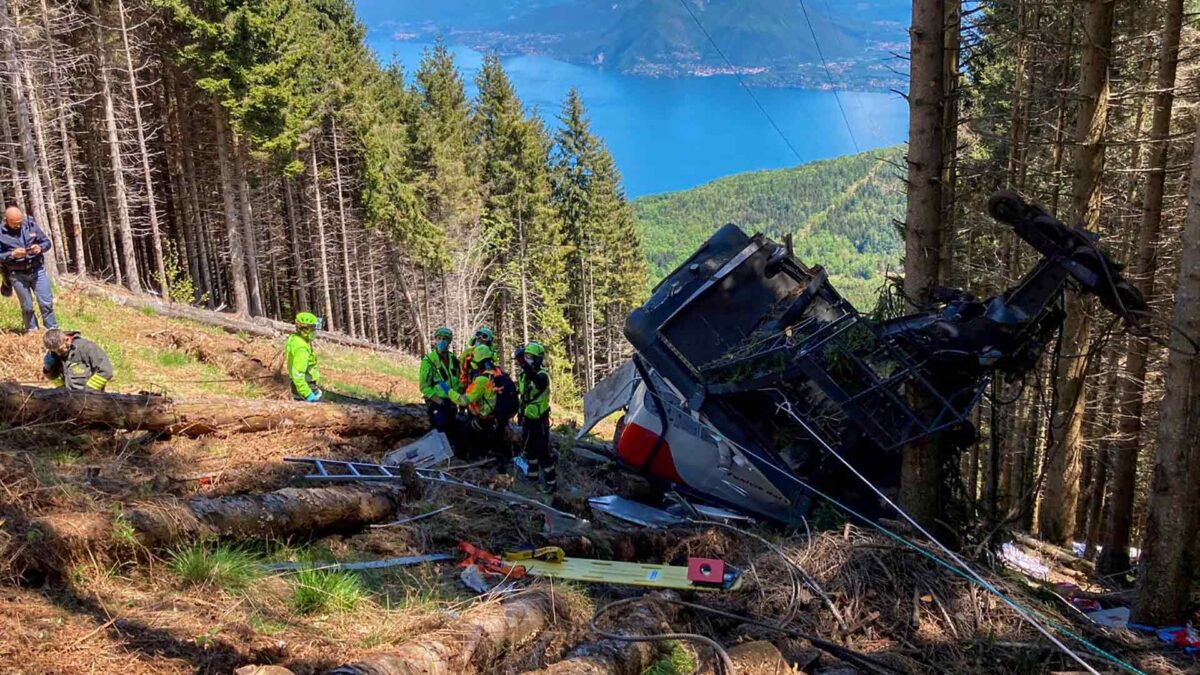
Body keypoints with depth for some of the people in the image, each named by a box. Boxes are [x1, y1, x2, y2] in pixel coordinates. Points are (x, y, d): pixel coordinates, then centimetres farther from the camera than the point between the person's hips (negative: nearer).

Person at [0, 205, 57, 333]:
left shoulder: (30, 224, -3)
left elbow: (47, 242, 5)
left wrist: (40, 248, -17)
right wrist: (12, 254, -23)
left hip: (37, 270, 1)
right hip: (17, 274, -1)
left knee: (47, 303, 2)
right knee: (27, 307, 9)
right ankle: (32, 332, 23)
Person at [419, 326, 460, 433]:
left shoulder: (453, 359, 7)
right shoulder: (428, 360, -11)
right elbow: (424, 387, -12)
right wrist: (440, 402, -19)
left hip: (451, 403, 6)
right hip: (436, 403, -6)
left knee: (451, 431, 13)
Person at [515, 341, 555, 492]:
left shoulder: (542, 375, -20)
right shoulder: (523, 374, 5)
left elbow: (536, 379, -46)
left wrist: (523, 362, -59)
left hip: (539, 419, -8)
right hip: (527, 418, 8)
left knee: (543, 451, -8)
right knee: (528, 449, 20)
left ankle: (551, 482, -1)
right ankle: (533, 475, 37)